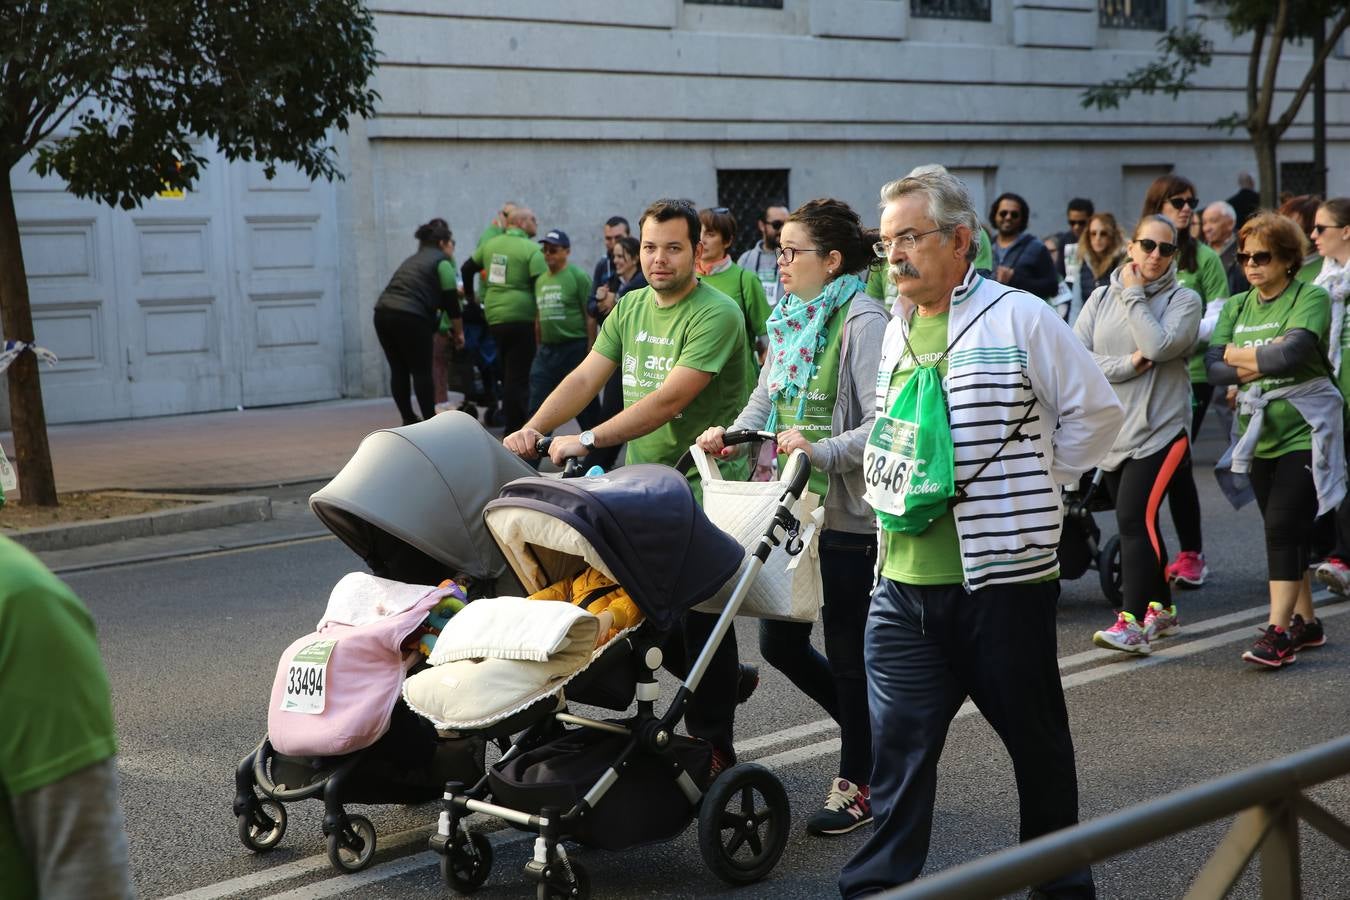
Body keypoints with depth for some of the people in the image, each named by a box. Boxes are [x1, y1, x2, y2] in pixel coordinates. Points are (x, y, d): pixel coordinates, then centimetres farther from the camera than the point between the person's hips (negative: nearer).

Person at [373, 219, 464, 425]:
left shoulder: (413, 260, 28)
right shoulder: (441, 261, 4)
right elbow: (450, 301, 1)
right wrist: (459, 332, 10)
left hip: (383, 312, 7)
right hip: (410, 317, -7)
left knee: (399, 370, 11)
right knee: (422, 372, 0)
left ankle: (408, 420, 17)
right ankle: (431, 423, 3)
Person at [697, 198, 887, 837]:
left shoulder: (862, 321, -14)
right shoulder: (790, 318, 11)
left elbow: (883, 423, -20)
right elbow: (765, 398, 17)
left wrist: (821, 451, -29)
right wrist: (730, 435, -1)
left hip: (848, 513, -8)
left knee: (848, 653, 4)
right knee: (779, 642, 13)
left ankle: (857, 784, 21)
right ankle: (871, 733, 34)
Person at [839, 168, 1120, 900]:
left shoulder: (1018, 317, -7)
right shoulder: (895, 331, 12)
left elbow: (1097, 414, -3)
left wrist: (1028, 489, -3)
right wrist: (887, 494, 10)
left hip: (1002, 578, -5)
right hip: (903, 584, 5)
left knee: (1036, 739, 12)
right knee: (898, 745, 2)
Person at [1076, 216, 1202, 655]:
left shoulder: (1183, 300, -1)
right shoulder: (1101, 298, 9)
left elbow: (1159, 346, -19)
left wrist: (1133, 294, -9)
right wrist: (1127, 365, -13)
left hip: (1159, 430, -5)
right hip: (1111, 433, 5)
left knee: (1135, 520, -16)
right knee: (1140, 523, 14)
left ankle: (1133, 622, -17)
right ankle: (1162, 609, 28)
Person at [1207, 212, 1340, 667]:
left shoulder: (1311, 298, -8)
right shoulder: (1236, 307, 9)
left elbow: (1291, 352, -24)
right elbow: (1214, 367, -1)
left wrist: (1237, 354, -10)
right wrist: (1264, 362, -16)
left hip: (1305, 432, -6)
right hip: (1261, 434, 6)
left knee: (1284, 527, -13)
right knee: (1286, 531, 12)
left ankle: (1278, 632, -11)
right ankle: (1305, 621, 23)